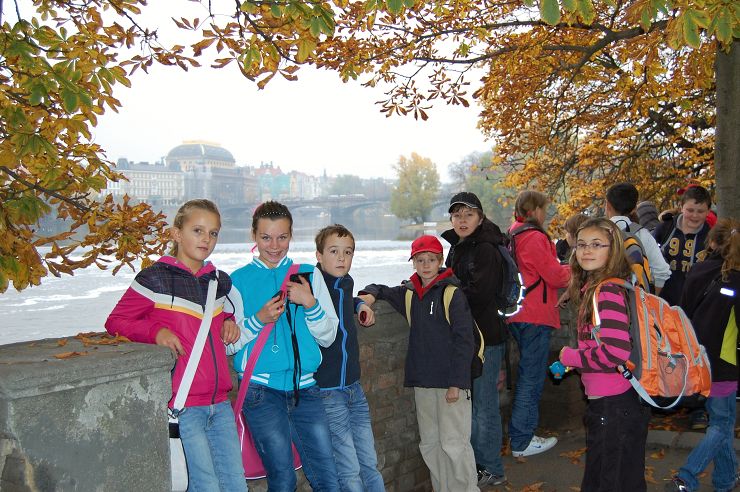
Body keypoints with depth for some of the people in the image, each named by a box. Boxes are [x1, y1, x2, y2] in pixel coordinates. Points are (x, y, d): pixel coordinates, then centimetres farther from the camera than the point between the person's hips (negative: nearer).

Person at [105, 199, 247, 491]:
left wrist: (229, 323, 8)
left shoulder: (221, 281, 12)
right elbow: (115, 322, -1)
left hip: (220, 403, 6)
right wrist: (155, 331, -17)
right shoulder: (155, 278, -6)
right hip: (183, 405, -6)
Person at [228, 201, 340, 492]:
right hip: (261, 389, -2)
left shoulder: (309, 274, 10)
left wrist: (310, 303, -8)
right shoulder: (239, 280, 4)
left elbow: (328, 337, 8)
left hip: (304, 386, 2)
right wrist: (258, 320, -14)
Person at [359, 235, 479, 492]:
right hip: (422, 382, 6)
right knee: (429, 444, 13)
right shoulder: (409, 293, 9)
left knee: (453, 443, -5)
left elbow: (463, 340, -11)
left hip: (451, 382, -6)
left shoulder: (452, 293, -8)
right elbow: (382, 290, 24)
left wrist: (457, 382, -15)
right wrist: (369, 294, -1)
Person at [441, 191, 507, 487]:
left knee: (484, 405, 1)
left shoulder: (485, 249, -14)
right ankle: (477, 464, 30)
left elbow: (479, 294, -22)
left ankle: (491, 469, 15)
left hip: (484, 337, -9)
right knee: (469, 403, 17)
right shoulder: (457, 247, 13)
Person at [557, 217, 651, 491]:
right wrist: (574, 360, 4)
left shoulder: (607, 291, -20)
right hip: (613, 404, 9)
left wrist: (569, 357, -14)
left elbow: (615, 353, -28)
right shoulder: (593, 287, 9)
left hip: (613, 406, -9)